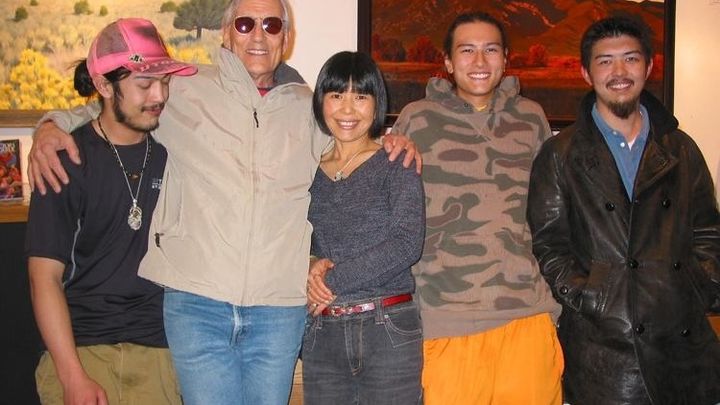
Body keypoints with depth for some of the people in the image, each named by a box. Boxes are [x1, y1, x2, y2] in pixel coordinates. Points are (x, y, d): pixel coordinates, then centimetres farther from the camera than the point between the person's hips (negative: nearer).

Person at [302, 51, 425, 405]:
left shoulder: (396, 164, -1)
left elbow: (407, 244, -12)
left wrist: (333, 280, -11)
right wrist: (314, 267, -9)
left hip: (389, 329, -3)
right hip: (322, 335, 3)